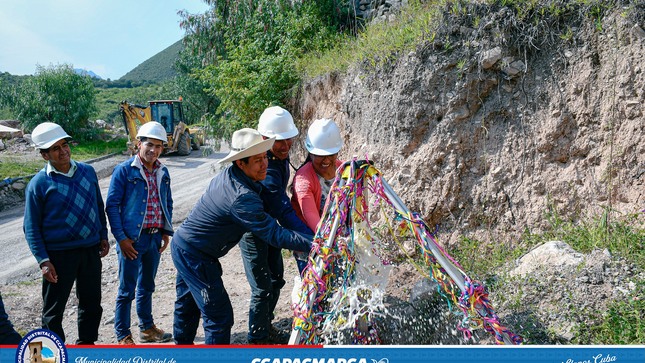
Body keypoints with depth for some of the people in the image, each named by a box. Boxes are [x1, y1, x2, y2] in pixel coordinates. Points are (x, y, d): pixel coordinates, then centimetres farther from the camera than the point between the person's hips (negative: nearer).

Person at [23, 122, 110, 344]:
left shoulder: (87, 172, 2)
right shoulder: (39, 183, -10)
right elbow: (31, 227, -8)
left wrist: (103, 236, 11)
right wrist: (43, 261, -13)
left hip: (91, 250, 4)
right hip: (58, 254, -4)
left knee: (92, 303, 17)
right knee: (54, 309, 8)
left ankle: (87, 343, 36)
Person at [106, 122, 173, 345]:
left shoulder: (163, 172, 8)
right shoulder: (124, 170, -9)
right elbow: (112, 205, -10)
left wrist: (166, 231, 8)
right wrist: (121, 237, -15)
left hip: (155, 238, 6)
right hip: (132, 239, -6)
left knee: (147, 286, 19)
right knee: (127, 290, 3)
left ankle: (147, 328, 33)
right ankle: (123, 336, 17)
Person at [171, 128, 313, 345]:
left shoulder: (228, 173, -3)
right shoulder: (242, 198, -32)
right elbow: (274, 235, -30)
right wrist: (314, 244, -27)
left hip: (182, 244, 10)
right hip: (195, 256, -10)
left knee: (188, 303, 28)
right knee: (219, 316, -3)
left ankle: (183, 344, 49)